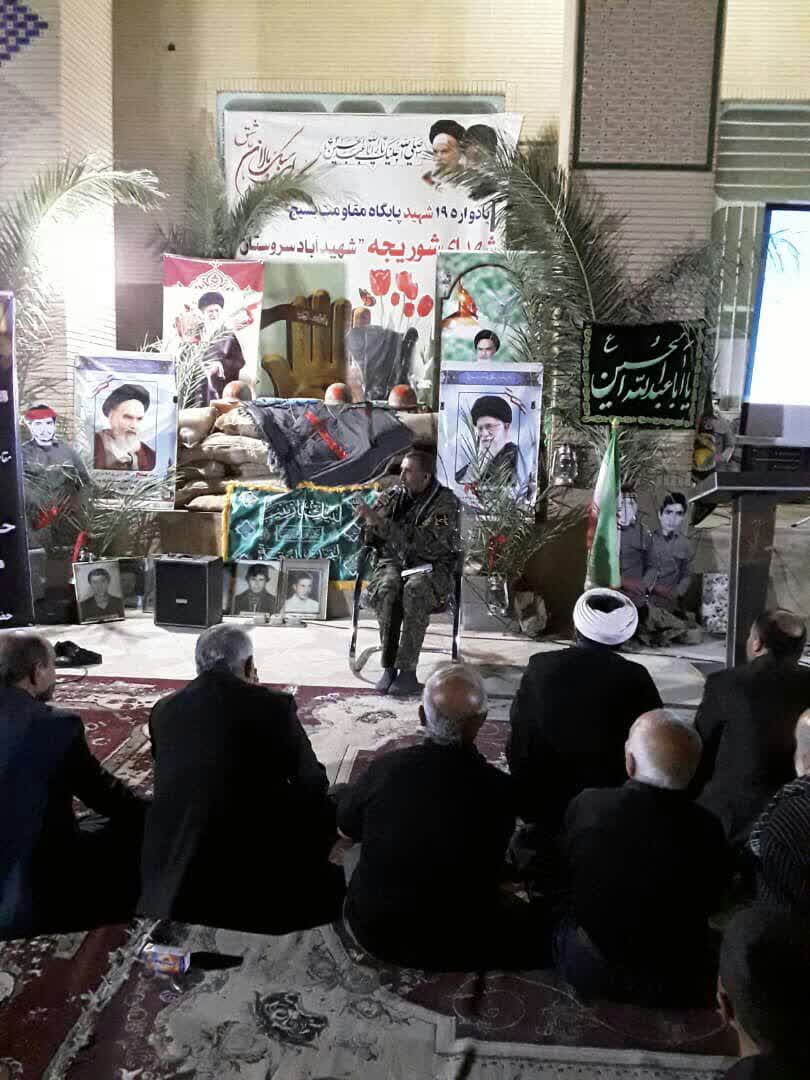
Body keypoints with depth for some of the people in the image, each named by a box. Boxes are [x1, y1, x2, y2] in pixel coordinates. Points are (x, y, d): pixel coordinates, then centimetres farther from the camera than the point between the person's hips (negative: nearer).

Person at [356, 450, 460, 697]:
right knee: (386, 588, -32)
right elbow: (370, 539, 14)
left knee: (415, 590, -36)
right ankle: (389, 666, -27)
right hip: (394, 561, 3)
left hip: (431, 567, -3)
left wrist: (381, 522, -26)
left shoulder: (445, 501, -7)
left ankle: (407, 670, -31)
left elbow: (426, 542, -22)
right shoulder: (394, 495, 8)